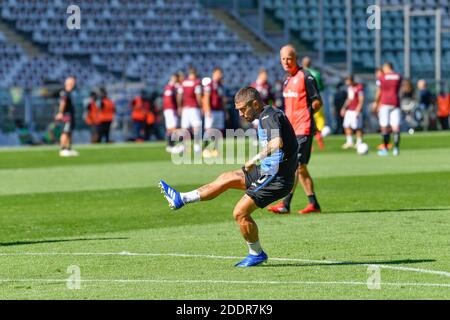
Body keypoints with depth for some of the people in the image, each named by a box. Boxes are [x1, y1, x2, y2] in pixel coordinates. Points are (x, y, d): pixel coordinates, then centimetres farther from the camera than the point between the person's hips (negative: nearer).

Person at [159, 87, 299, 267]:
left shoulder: (269, 117, -19)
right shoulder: (268, 116, 12)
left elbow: (277, 143, -37)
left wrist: (255, 159, -25)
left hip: (277, 178, -10)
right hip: (267, 171, 10)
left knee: (240, 213, -10)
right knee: (227, 178, 13)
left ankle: (256, 254, 6)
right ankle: (181, 200, 17)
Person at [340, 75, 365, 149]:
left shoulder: (359, 87, -14)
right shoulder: (349, 87, 13)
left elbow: (361, 100, -15)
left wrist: (358, 110, -19)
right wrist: (344, 108, 19)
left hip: (356, 110, -9)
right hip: (349, 110, 9)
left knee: (357, 127, -6)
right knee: (346, 126, 7)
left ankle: (359, 143, 3)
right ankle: (349, 142, 16)